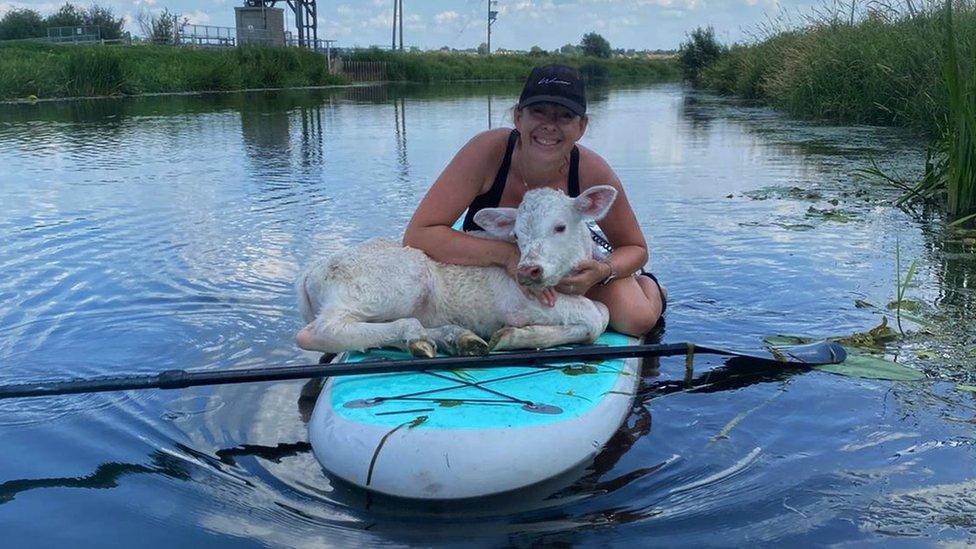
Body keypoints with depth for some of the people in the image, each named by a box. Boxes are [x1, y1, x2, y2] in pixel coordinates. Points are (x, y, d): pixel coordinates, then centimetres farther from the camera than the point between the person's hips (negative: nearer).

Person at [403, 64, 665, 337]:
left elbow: (635, 248, -9)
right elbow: (417, 234, -35)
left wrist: (602, 272, -33)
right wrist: (508, 254, -43)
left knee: (637, 318, -22)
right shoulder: (489, 150, -31)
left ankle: (646, 283, 18)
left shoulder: (592, 172, -26)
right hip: (489, 268, 3)